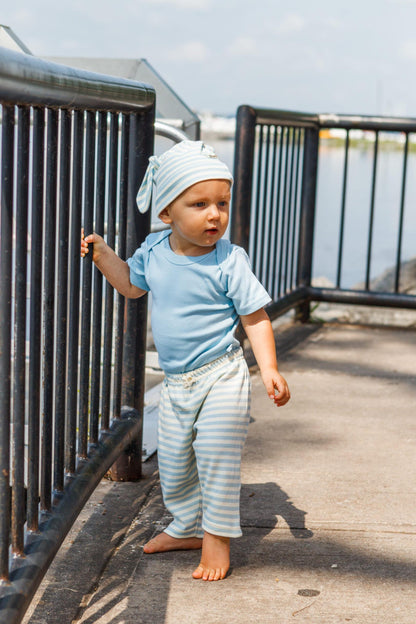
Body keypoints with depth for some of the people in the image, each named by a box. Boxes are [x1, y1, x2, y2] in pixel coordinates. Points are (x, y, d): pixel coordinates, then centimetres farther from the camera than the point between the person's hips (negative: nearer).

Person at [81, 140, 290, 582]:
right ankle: (187, 528, 37)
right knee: (172, 461, 16)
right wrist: (103, 255, 6)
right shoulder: (154, 250, -3)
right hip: (176, 382, 6)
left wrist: (269, 370, -19)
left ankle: (217, 536, 15)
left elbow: (255, 318, -11)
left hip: (220, 378, -5)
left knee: (217, 459, -3)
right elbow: (132, 284, 18)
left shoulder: (229, 261, -16)